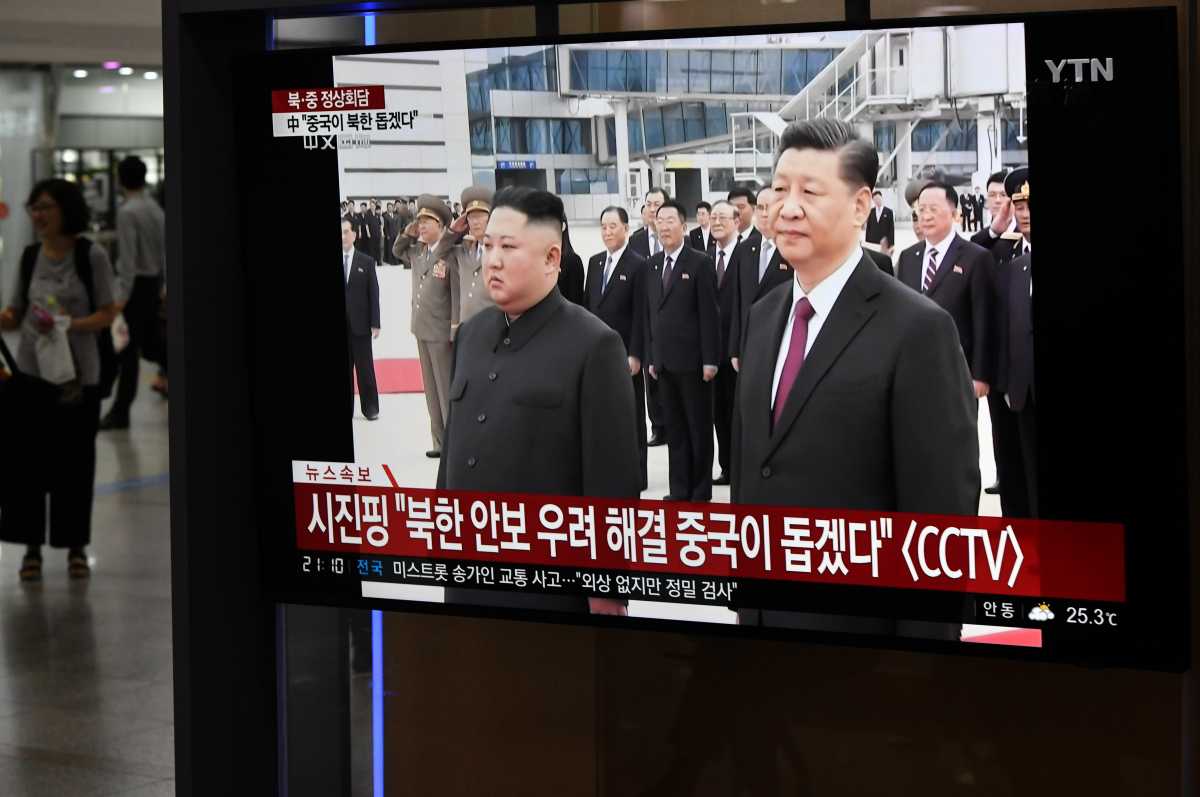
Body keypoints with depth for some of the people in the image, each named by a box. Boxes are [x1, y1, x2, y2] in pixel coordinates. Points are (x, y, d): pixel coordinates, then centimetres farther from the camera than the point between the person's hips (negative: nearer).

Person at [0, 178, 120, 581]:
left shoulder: (91, 256, -6)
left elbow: (107, 314, -6)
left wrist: (68, 325, -22)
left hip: (78, 375, -3)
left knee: (75, 462, 4)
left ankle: (76, 547, 17)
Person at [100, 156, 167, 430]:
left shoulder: (127, 212, -16)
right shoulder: (155, 208, 8)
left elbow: (128, 257, -20)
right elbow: (164, 250, 12)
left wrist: (122, 294, -21)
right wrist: (163, 284, 19)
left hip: (136, 283, -8)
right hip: (155, 282, 8)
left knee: (127, 348, -3)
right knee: (150, 342, 18)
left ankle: (120, 412, 1)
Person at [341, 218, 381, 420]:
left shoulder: (366, 262, 3)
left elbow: (374, 294, 2)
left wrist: (375, 324, -4)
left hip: (360, 324, 0)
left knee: (365, 368, 4)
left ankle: (370, 408, 12)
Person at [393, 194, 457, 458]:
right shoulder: (417, 252, 9)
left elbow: (457, 292, -17)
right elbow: (397, 252, 29)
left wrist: (456, 327, -19)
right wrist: (407, 235, 10)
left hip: (442, 332, -8)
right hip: (422, 330, 8)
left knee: (447, 389, -2)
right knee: (431, 388, 13)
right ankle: (440, 441, 20)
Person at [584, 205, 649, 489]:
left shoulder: (638, 265, -8)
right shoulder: (595, 262, 11)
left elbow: (641, 314, -11)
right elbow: (587, 305, 14)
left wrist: (635, 355, -14)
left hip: (625, 353, -6)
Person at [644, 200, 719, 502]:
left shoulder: (700, 263, -6)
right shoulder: (653, 264, 11)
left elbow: (709, 315, -9)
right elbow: (651, 313, 13)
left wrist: (710, 359, -13)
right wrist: (651, 357, 10)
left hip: (692, 360, -6)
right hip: (664, 361, 6)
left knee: (699, 427, 3)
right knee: (674, 429, 10)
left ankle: (700, 491, 10)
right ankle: (679, 489, 16)